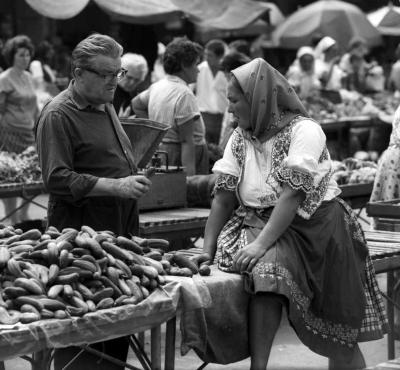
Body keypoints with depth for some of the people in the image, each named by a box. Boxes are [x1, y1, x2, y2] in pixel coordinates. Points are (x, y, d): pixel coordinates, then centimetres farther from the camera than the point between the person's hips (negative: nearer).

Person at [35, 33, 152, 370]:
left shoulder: (106, 107, 17)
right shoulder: (58, 115, -12)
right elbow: (57, 179, -20)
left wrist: (133, 181, 17)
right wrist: (115, 186, -24)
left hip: (120, 230, 9)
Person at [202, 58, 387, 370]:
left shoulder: (304, 130, -11)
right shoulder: (241, 138, 8)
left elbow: (293, 194, -21)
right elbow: (223, 196, 4)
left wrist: (261, 243, -29)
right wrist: (207, 250, -6)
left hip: (307, 224, -4)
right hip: (259, 222, 4)